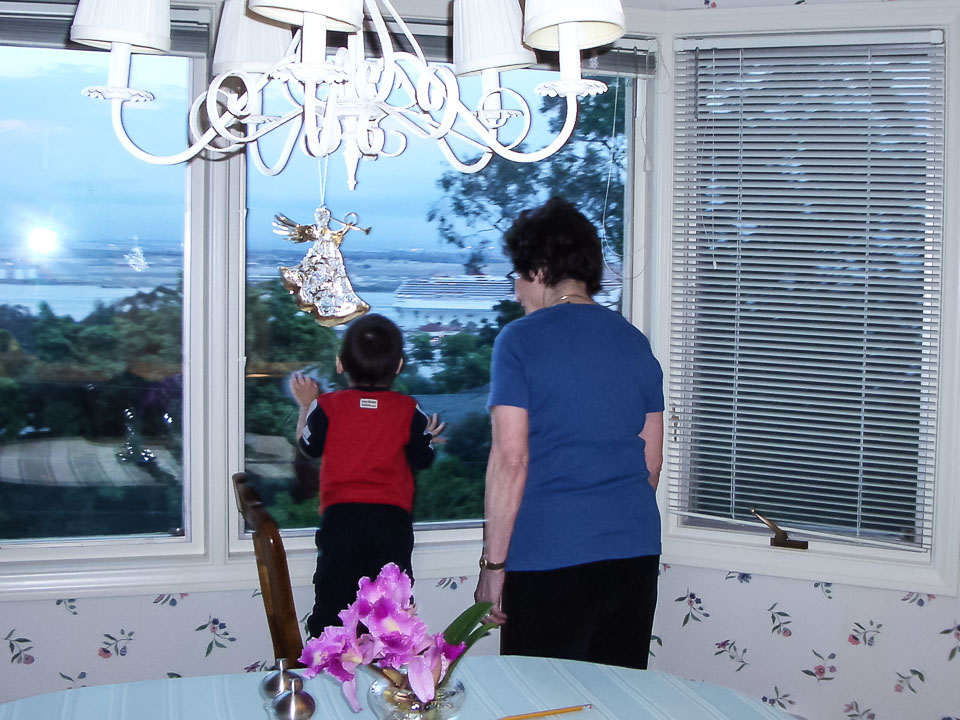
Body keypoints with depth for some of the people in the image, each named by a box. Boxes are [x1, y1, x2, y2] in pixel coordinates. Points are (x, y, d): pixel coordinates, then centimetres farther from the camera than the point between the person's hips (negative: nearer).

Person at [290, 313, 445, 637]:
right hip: (392, 518, 1)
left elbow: (309, 446, 14)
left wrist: (305, 405, 29)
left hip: (341, 515, 0)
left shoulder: (327, 406, -1)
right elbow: (422, 459, 7)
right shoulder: (408, 410, 1)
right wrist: (429, 435, 28)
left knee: (333, 595, 6)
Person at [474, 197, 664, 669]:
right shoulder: (636, 342, 11)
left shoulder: (520, 340, -6)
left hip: (549, 557, -5)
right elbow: (651, 461, 15)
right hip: (636, 550, 6)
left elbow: (511, 459, -12)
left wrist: (493, 564, -8)